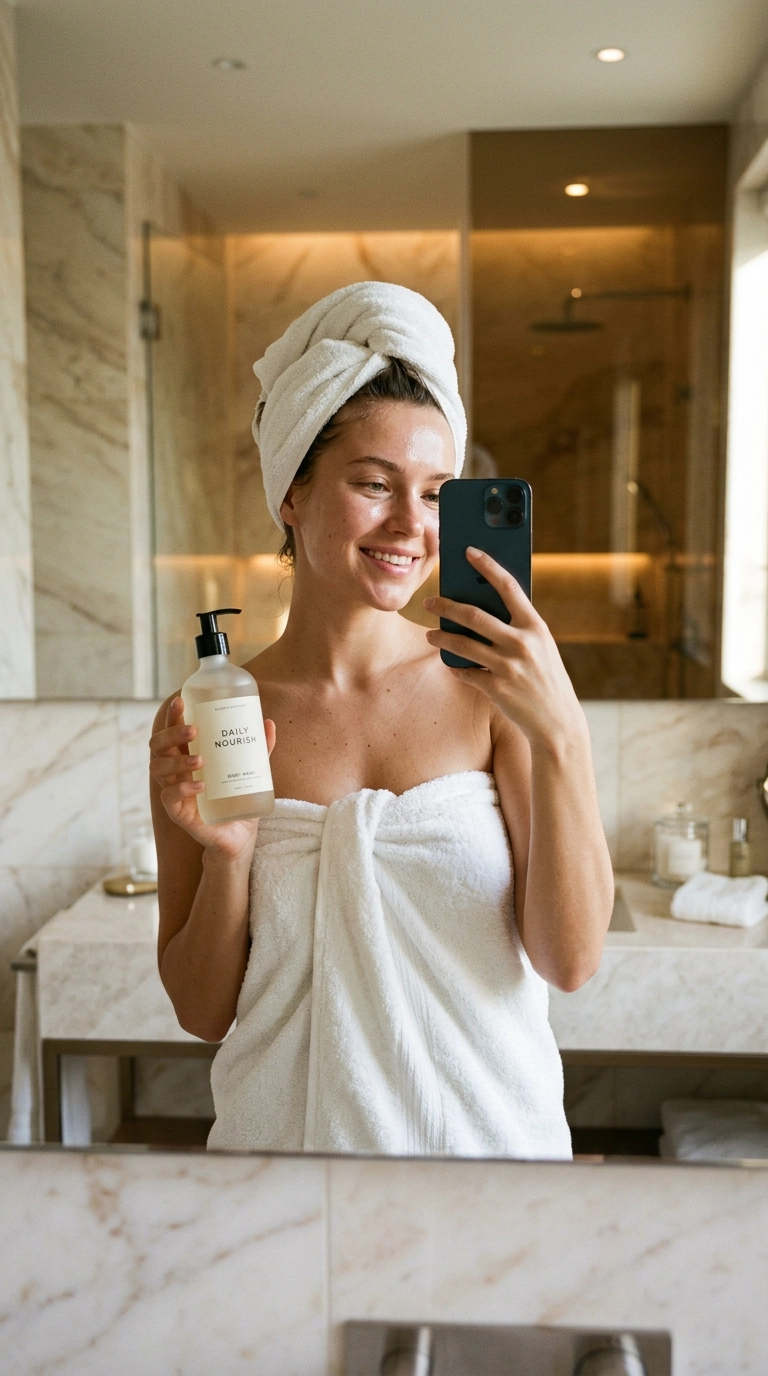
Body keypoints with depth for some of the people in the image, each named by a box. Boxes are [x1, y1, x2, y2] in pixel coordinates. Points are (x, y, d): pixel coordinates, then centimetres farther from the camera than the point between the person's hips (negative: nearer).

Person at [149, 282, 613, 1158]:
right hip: (287, 1138, 0)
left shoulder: (491, 690, -10)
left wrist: (560, 735, -25)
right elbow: (204, 1012, -3)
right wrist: (226, 858, -20)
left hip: (488, 1134, 0)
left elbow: (570, 961, -14)